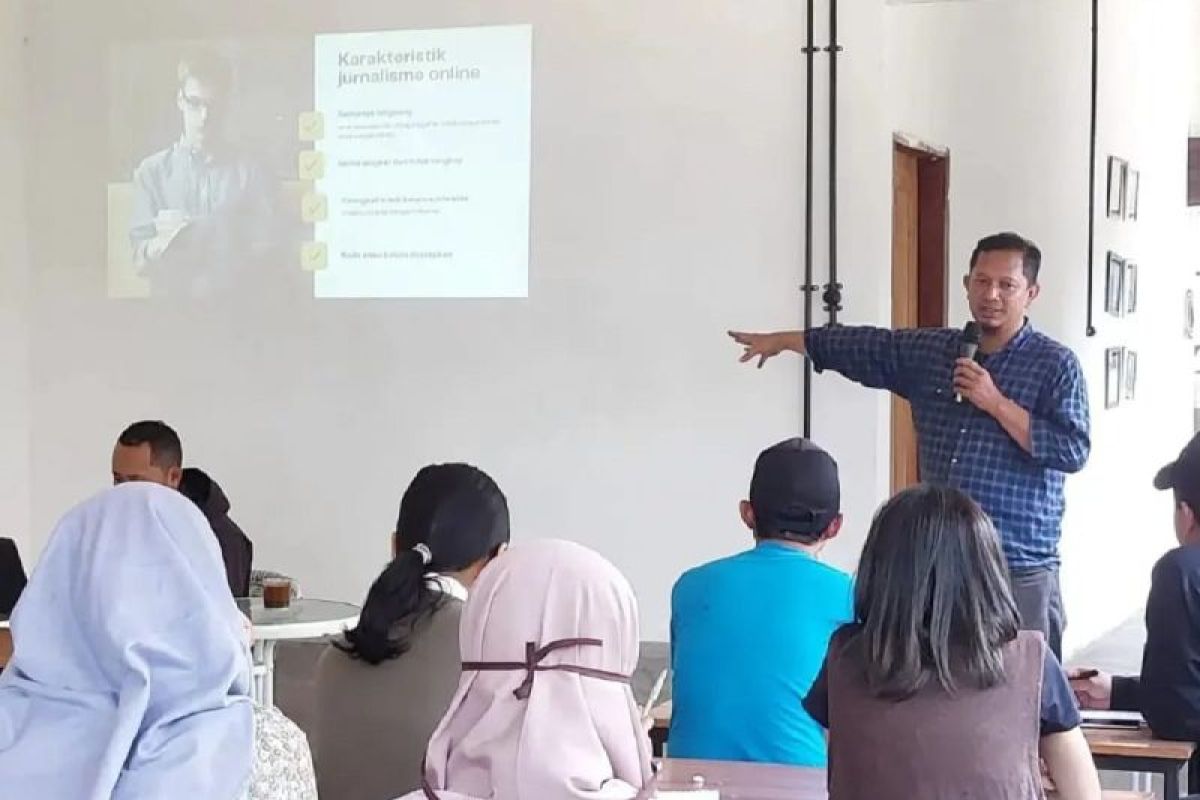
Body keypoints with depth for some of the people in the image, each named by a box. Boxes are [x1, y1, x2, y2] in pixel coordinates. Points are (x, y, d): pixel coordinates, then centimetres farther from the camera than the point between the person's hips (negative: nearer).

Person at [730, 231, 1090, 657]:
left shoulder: (1055, 364, -4)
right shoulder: (929, 351, 10)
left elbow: (1073, 450, -13)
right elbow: (859, 346, 21)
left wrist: (997, 403, -15)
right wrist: (781, 339, 24)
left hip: (1019, 572, -5)